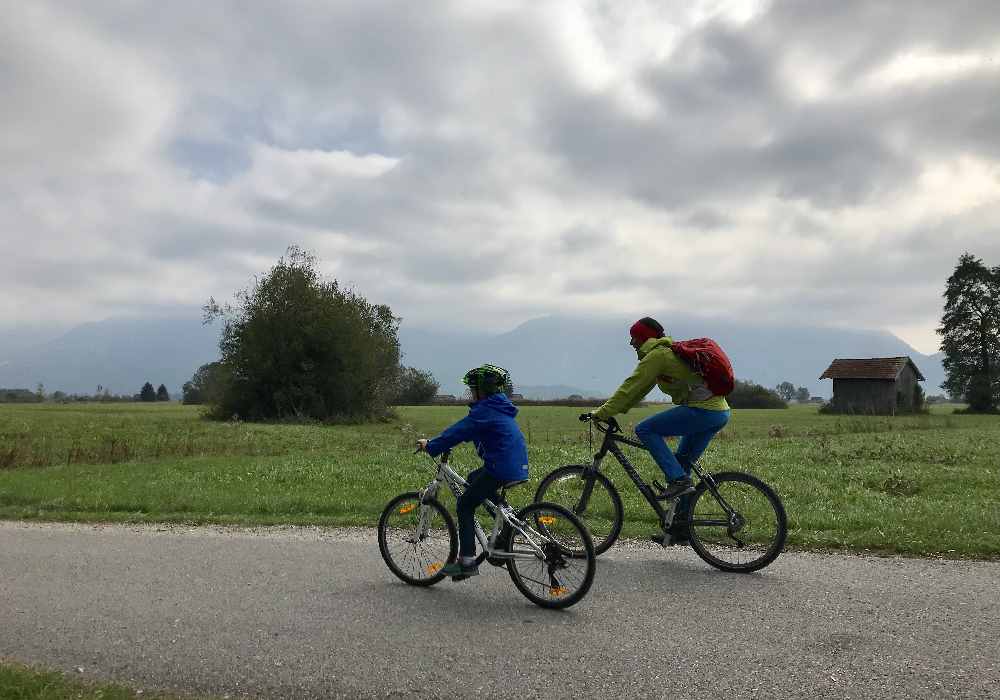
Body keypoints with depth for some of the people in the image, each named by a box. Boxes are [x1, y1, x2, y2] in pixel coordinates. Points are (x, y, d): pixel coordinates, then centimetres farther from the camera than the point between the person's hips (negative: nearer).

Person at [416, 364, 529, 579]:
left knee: (465, 505, 1)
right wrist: (437, 443, 27)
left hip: (502, 468, -10)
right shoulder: (498, 406, 19)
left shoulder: (485, 410, -12)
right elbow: (466, 430, 27)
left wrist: (431, 446, -4)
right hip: (518, 466, 10)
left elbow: (459, 431, -14)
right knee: (473, 478, 30)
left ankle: (467, 561, -1)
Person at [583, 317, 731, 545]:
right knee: (682, 463, 15)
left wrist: (600, 413, -7)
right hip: (720, 413, 10)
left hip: (702, 410, -10)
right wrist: (610, 409, 21)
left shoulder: (656, 355, -7)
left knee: (645, 430, -9)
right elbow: (638, 389, 25)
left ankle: (678, 480, -13)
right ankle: (680, 528, 18)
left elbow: (631, 388, -10)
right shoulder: (668, 350, 23)